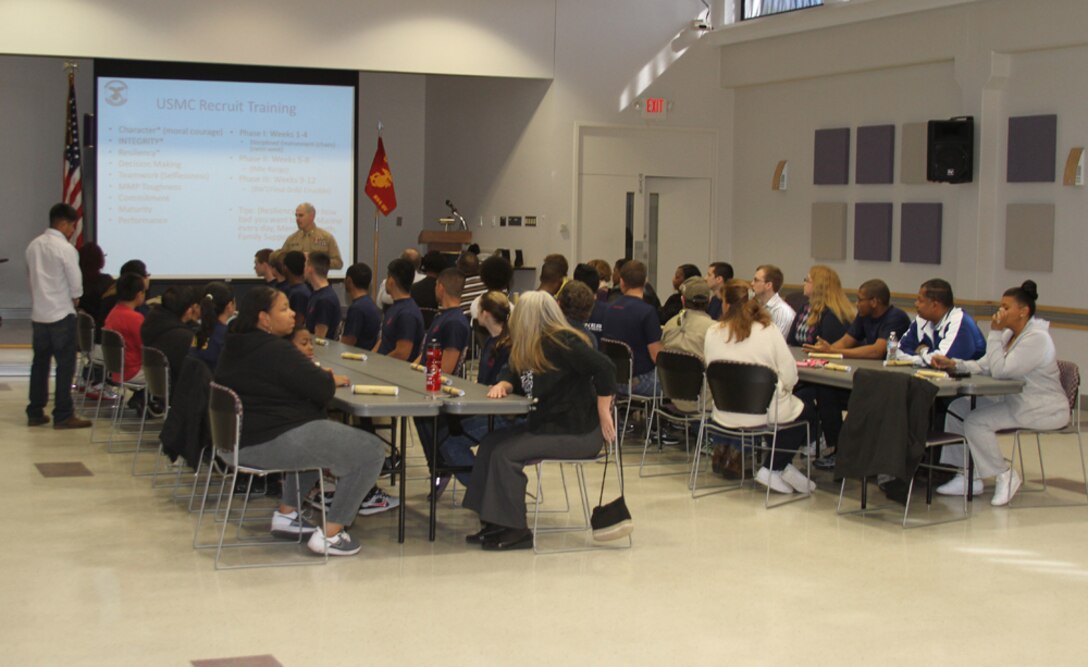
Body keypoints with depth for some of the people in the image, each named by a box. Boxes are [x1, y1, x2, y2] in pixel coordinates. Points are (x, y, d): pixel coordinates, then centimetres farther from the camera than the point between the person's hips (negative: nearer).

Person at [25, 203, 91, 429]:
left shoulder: (33, 246, 6)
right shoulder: (65, 249, -15)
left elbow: (30, 275, 13)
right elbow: (76, 285, -13)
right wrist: (74, 300, 7)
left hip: (38, 314, 7)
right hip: (61, 314, -7)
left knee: (40, 362, 14)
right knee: (65, 365, 0)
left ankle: (35, 413, 18)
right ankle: (63, 415, 0)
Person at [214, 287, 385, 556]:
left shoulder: (235, 348, 12)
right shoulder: (276, 351, -17)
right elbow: (323, 390, -15)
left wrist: (321, 377, 8)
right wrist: (334, 379, 8)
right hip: (274, 442, -10)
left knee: (323, 437, 36)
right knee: (371, 451, -3)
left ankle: (286, 513, 28)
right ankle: (329, 534, -2)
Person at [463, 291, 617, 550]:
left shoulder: (562, 343, -19)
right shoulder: (529, 347, 11)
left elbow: (604, 368, -26)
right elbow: (514, 374, 20)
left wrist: (604, 415, -22)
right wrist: (503, 384, -5)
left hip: (577, 432, -10)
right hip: (546, 424, 10)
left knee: (505, 453, -19)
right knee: (490, 443, 0)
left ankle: (516, 530, -10)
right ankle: (494, 522, 0)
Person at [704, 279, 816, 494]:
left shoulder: (713, 333, -3)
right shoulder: (769, 331, -10)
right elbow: (789, 376, -10)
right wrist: (778, 393, 11)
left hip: (725, 415, 4)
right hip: (765, 412, -4)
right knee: (807, 414, 25)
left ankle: (776, 468, 19)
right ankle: (772, 468, 18)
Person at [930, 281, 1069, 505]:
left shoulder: (1037, 338, -20)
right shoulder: (1010, 334, 9)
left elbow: (1000, 371, -26)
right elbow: (984, 366, 7)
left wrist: (995, 333, -20)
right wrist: (952, 364, -8)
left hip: (1044, 409, -10)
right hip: (1015, 400, 10)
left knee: (976, 421, -24)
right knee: (958, 408, -1)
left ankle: (1005, 475, -4)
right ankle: (967, 477, 1)